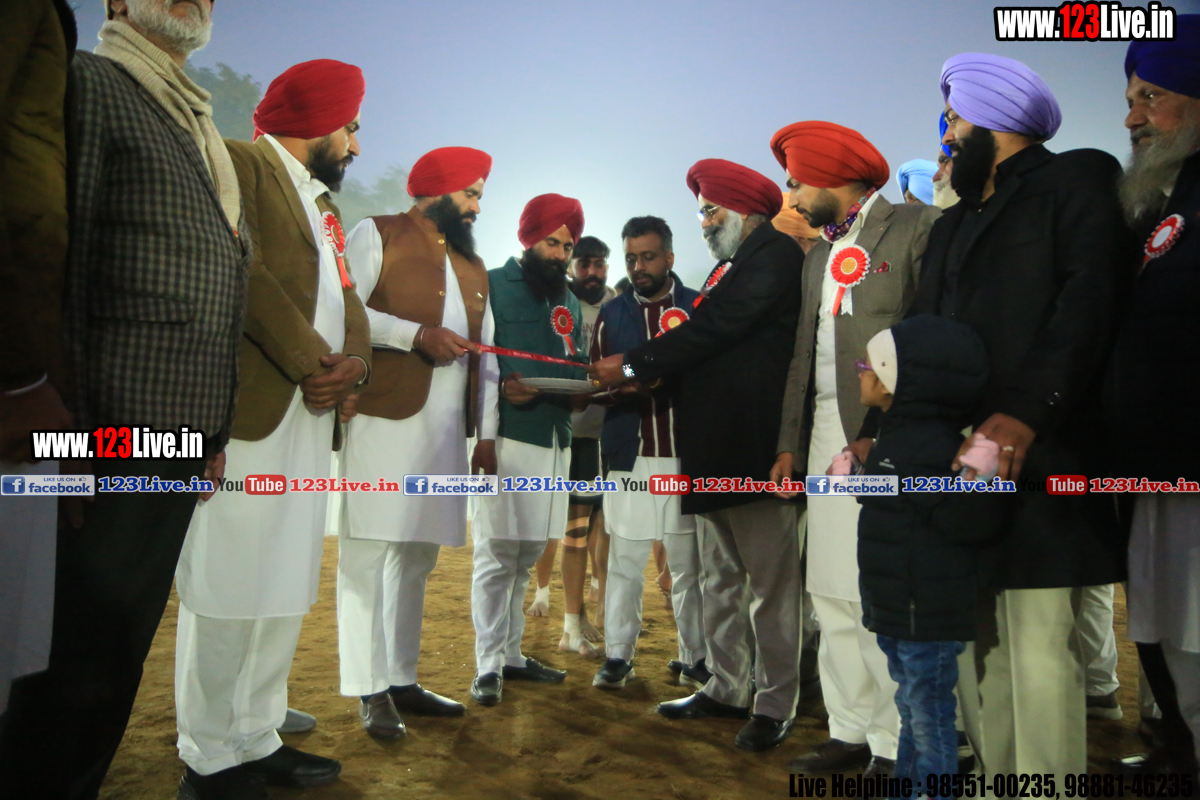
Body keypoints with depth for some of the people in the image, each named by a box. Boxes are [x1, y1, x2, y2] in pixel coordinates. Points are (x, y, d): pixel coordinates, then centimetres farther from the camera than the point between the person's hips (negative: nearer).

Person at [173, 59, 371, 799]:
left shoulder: (323, 205, 26)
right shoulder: (241, 164, 0)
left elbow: (347, 302, 16)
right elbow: (239, 268, -15)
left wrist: (353, 363, -5)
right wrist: (310, 361, -13)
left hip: (311, 418, 9)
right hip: (251, 409, -8)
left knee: (286, 589, 9)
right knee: (229, 586, -4)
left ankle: (257, 739, 19)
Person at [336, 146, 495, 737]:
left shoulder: (472, 265, 25)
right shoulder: (377, 235, 5)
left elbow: (483, 350, 22)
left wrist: (486, 431, 15)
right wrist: (416, 335, -14)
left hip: (447, 430, 7)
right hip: (385, 417, -6)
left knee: (418, 556, 10)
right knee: (369, 551, -5)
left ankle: (402, 680, 18)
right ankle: (369, 689, 2)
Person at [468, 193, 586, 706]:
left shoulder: (568, 303, 21)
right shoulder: (492, 286, 2)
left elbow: (578, 366, 17)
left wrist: (581, 390, -4)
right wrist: (501, 389, -20)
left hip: (554, 441, 7)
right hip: (505, 437, -6)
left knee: (526, 557, 12)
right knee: (497, 557, -6)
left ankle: (510, 652, 22)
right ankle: (488, 666, 2)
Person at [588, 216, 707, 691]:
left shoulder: (699, 307, 7)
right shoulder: (611, 314, 14)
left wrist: (654, 376, -10)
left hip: (687, 455, -1)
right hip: (628, 455, 2)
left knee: (689, 562, 2)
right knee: (624, 560, 3)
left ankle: (695, 657, 13)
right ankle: (617, 655, 12)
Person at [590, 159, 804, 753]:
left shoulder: (775, 253, -6)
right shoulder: (729, 268, 21)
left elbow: (714, 328, -16)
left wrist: (633, 366, -11)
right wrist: (646, 374, 1)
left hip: (755, 446, -9)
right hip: (714, 451, 10)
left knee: (769, 581, -1)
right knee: (720, 578, 14)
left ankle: (776, 704, 8)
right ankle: (726, 688, 24)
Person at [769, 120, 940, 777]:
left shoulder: (917, 227, -1)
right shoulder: (818, 255, 22)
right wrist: (790, 444, 13)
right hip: (826, 438, 7)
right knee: (833, 595, 9)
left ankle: (896, 745, 9)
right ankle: (851, 731, 20)